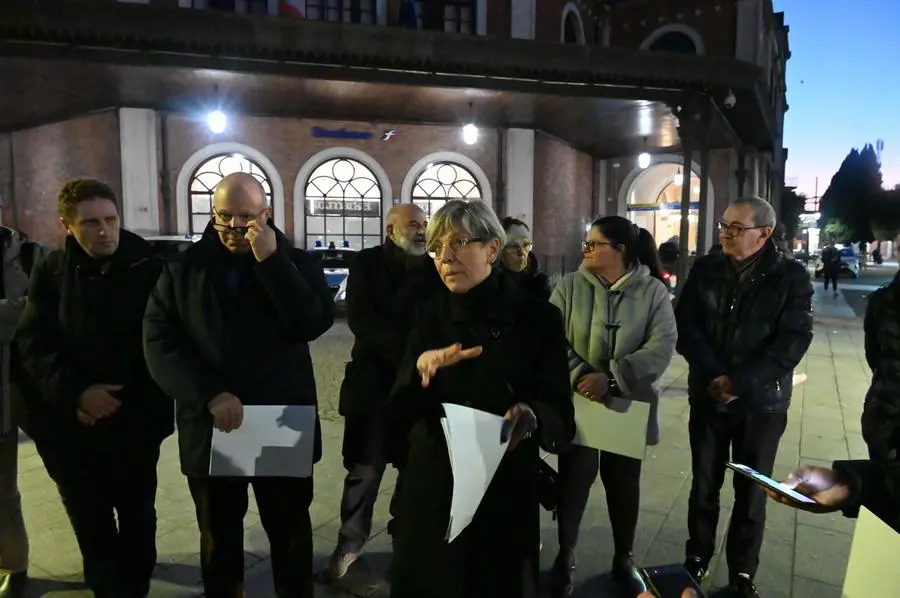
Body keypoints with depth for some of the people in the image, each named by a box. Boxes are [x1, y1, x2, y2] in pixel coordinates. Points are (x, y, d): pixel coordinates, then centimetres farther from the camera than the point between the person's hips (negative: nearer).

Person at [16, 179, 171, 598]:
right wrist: (76, 393, -18)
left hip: (134, 419, -2)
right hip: (68, 422, 2)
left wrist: (122, 398, -11)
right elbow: (33, 346, -3)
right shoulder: (50, 273, 1)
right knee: (88, 517, 12)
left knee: (137, 513, 13)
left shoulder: (149, 269, -7)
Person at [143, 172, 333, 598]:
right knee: (219, 538, 19)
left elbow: (316, 322, -16)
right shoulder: (183, 269, 3)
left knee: (291, 533, 15)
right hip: (210, 429, 1)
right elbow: (159, 342, -5)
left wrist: (271, 260, -21)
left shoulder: (296, 263, 0)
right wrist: (209, 395, -18)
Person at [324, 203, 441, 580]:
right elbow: (360, 318, -14)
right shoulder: (366, 263, -2)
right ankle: (351, 540, 22)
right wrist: (405, 353, -22)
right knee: (364, 466, 4)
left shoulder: (434, 269, 6)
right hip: (374, 380, -2)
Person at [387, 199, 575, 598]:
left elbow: (562, 421, -10)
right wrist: (420, 368, -24)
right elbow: (401, 416, -4)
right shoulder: (430, 315, 0)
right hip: (432, 492, 3)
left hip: (505, 494, -2)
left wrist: (531, 417, -32)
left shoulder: (538, 317, -8)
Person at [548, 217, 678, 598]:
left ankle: (624, 559, 37)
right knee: (573, 479, 7)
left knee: (624, 482, 15)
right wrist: (580, 375, -22)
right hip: (578, 402, 0)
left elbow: (662, 346, -14)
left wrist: (612, 379, -23)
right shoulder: (570, 286, -2)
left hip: (628, 404, 0)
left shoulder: (653, 291, -5)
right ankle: (566, 556, 30)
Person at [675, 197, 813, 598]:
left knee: (752, 491, 10)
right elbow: (685, 325, -5)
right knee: (704, 485, 13)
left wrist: (740, 382, -20)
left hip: (762, 401, -1)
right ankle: (697, 560, 31)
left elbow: (793, 340, -13)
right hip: (708, 396, 2)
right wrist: (715, 376, -17)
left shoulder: (791, 276, -5)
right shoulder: (705, 269, 1)